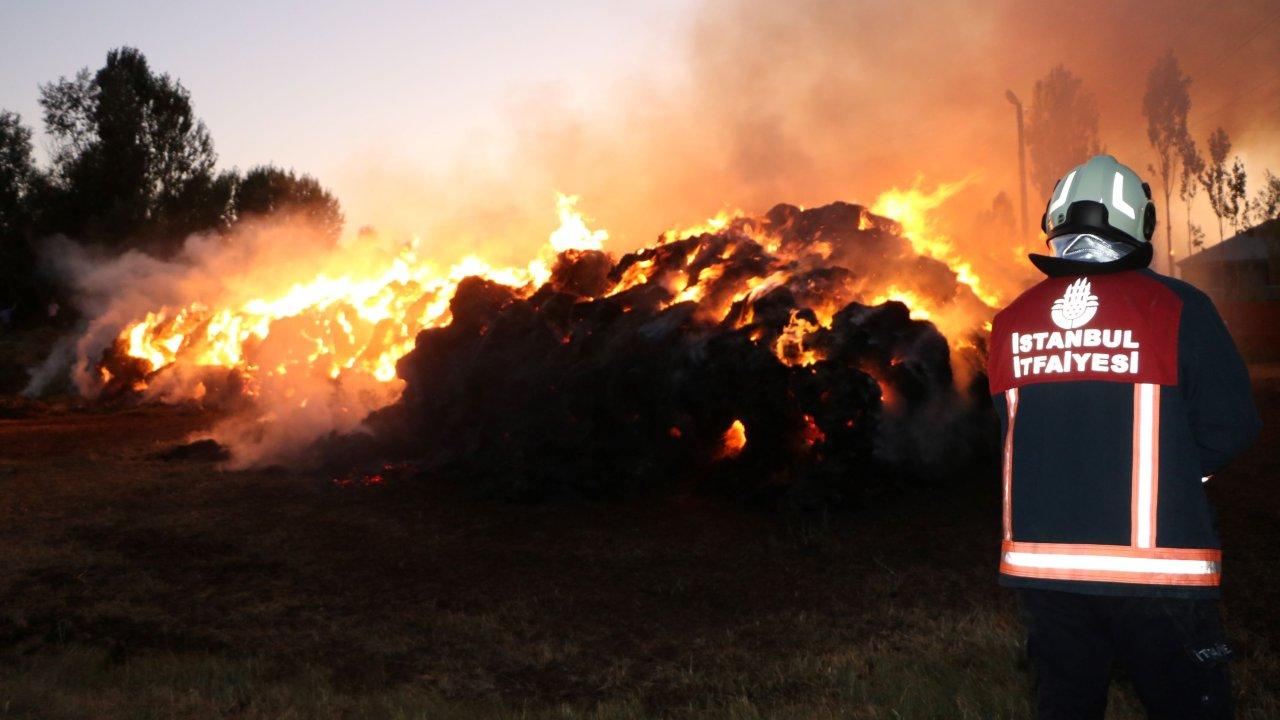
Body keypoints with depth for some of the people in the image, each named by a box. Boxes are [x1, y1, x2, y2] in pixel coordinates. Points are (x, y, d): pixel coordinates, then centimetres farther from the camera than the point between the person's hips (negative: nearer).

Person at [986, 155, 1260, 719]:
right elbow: (1230, 426, -5)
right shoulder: (1176, 308, -8)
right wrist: (1175, 468, 13)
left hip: (1040, 562, 4)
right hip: (1155, 565, -3)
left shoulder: (1011, 321, 2)